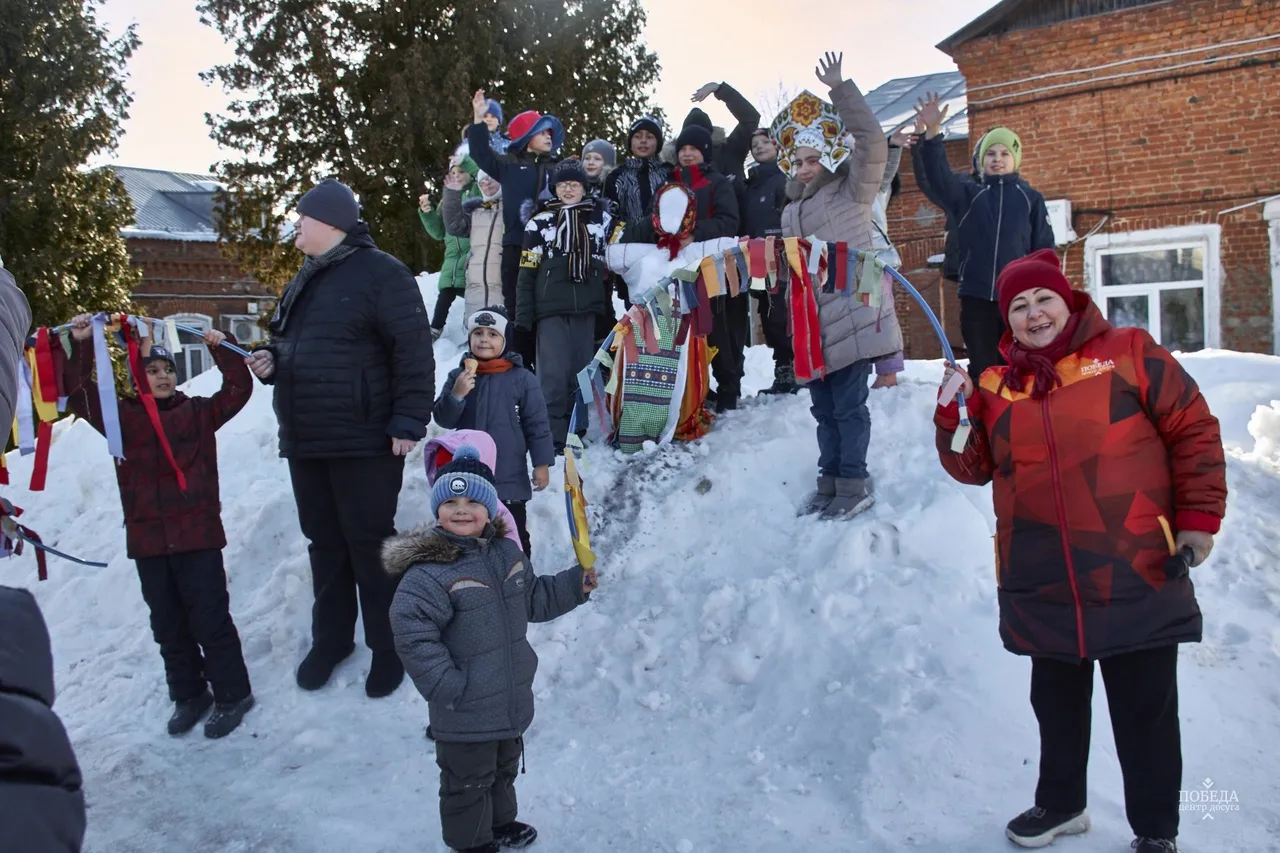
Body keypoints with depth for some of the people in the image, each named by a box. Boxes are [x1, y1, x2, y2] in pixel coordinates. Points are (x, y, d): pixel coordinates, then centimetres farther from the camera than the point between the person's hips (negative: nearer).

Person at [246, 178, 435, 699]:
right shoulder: (306, 280, 17)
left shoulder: (380, 273, -10)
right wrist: (272, 362, 5)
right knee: (324, 544, 16)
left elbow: (413, 352, -15)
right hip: (304, 442, 8)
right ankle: (331, 638, 30)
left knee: (369, 545, 0)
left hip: (364, 442, -8)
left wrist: (409, 421, -19)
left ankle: (388, 645, 14)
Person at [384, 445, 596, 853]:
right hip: (464, 714, -7)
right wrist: (447, 687, -27)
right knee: (468, 780, 12)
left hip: (511, 699, 8)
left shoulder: (507, 552, 1)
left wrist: (574, 584, 6)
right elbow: (413, 635, -29)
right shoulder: (429, 571, -25)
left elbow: (532, 599, 16)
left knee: (504, 768, 28)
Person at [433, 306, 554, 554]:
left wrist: (542, 464, -5)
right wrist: (456, 395, -18)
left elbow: (537, 424, -4)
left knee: (514, 537, 7)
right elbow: (444, 420, -1)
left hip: (510, 478, -3)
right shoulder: (458, 376, 2)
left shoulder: (521, 378, -7)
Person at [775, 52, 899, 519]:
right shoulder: (791, 213, 21)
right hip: (813, 326, 7)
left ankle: (854, 485, 5)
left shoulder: (852, 194, 1)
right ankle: (830, 481, 22)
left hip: (851, 318, -7)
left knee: (849, 405, -5)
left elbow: (872, 142, -14)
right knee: (824, 408, 12)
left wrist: (841, 89, -15)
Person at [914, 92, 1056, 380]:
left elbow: (1044, 249, 6)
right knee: (983, 368, 5)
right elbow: (939, 177, -9)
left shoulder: (1031, 198, 9)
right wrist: (932, 132, -24)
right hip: (977, 296, 1)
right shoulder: (969, 194, 9)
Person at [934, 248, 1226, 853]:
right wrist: (953, 413, -7)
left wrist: (1199, 516, -3)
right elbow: (971, 467, 9)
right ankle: (1061, 802, 42)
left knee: (1145, 712, 10)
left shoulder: (1128, 353, -2)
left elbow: (1194, 430, -1)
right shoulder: (995, 388, 8)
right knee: (1057, 703, 20)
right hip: (1043, 590, 4)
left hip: (1137, 579, -3)